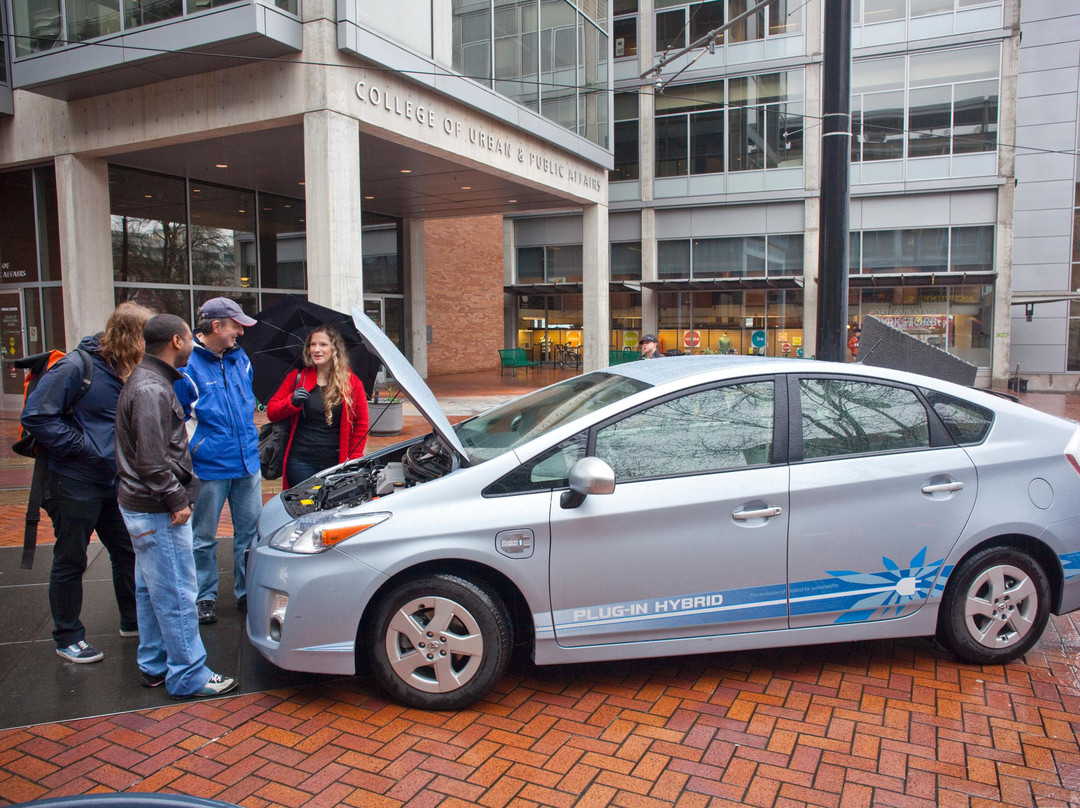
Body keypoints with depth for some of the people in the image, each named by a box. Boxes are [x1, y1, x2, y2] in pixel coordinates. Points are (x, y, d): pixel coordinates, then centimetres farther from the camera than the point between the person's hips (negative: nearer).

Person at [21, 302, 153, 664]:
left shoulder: (128, 371, 5)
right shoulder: (76, 366, -18)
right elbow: (35, 415, -19)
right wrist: (81, 446, -20)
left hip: (115, 482, 7)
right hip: (75, 484, -7)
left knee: (127, 552, 15)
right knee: (70, 562, 8)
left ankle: (132, 620, 32)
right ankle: (68, 637, 23)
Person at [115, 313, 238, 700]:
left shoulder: (148, 380, 14)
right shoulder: (151, 389, -20)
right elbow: (150, 461, -24)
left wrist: (180, 492, 17)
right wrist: (177, 501, -17)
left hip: (142, 507, 11)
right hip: (157, 512, -11)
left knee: (151, 589, 19)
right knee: (176, 595, -2)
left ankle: (154, 666, 32)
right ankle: (189, 678, 7)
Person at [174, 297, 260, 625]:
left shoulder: (240, 359, 9)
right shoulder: (187, 366, -9)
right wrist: (191, 452, -8)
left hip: (247, 463, 5)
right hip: (209, 467, -5)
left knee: (250, 530, 10)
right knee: (204, 537, 8)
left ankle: (247, 592, 25)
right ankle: (205, 597, 23)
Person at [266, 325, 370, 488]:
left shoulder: (351, 383, 4)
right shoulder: (297, 378, 7)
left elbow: (361, 425, 6)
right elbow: (271, 412, 7)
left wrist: (353, 459, 1)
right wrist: (292, 401, -12)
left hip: (336, 463, 0)